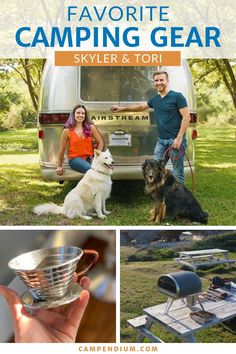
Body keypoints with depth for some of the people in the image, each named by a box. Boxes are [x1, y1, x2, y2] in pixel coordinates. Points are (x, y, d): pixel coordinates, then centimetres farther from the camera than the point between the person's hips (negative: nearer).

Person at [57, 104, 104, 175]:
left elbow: (100, 142, 14)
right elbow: (62, 149, 7)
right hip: (75, 158, -2)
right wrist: (59, 166, 11)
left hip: (90, 158, 3)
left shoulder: (91, 128, 7)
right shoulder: (67, 131, 1)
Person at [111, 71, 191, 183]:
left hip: (175, 140, -7)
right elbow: (141, 107, 29)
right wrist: (122, 108, 28)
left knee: (177, 174, 0)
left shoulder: (177, 96, -6)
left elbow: (186, 117, -10)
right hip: (161, 140, 7)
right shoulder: (155, 99, 13)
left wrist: (179, 138, -17)